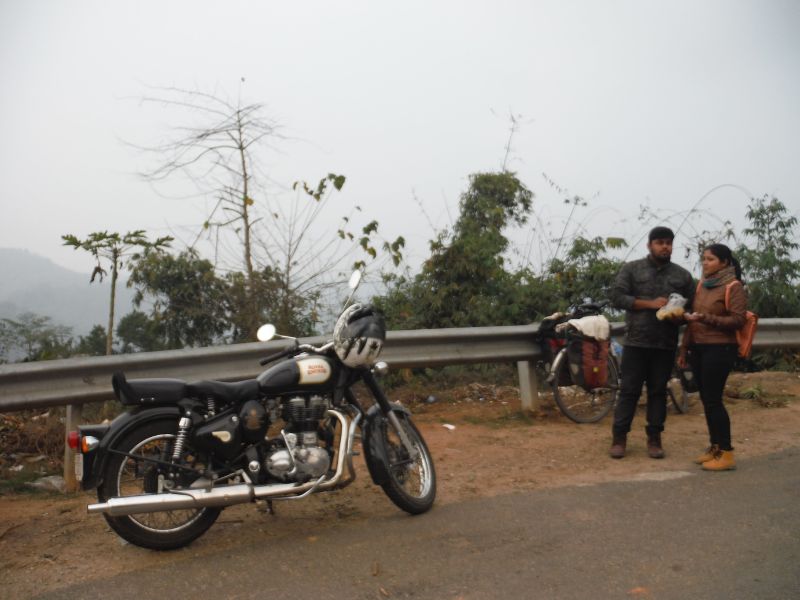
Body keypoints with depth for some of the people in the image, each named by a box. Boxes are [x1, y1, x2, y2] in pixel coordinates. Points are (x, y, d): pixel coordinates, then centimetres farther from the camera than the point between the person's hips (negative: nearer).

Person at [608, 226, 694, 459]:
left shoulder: (683, 275, 9)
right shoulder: (631, 269, 2)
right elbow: (617, 296, -7)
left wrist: (679, 317, -13)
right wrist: (650, 304, -15)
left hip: (666, 345, 2)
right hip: (636, 342, -2)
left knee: (658, 391, 8)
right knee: (629, 390, 2)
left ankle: (654, 438, 17)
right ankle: (619, 437, 9)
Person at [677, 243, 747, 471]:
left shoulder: (734, 287, -7)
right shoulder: (702, 284, 14)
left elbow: (738, 320, -12)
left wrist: (707, 318, -23)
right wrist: (684, 348, 17)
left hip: (720, 349, -7)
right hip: (698, 348, 7)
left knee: (713, 399, -8)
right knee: (706, 399, 9)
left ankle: (726, 453, 0)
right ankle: (714, 447, 20)